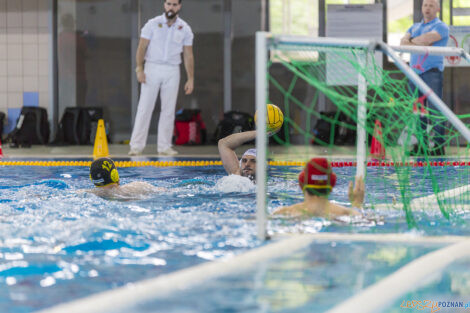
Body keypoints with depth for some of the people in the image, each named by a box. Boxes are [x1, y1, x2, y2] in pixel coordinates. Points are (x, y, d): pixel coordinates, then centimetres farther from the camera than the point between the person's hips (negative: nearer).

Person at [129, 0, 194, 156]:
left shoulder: (185, 29, 5)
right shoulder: (152, 24, 0)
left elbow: (188, 55, 7)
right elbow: (142, 47, -2)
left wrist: (191, 79, 3)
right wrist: (139, 69, -13)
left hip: (172, 71, 2)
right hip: (152, 68, -2)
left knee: (169, 110, 3)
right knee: (145, 107, -5)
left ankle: (164, 146, 9)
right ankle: (136, 146, -4)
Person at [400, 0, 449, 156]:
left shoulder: (441, 26, 1)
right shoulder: (415, 27, 23)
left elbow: (428, 38, -17)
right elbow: (403, 42, 6)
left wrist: (412, 41, -1)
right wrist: (419, 43, -10)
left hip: (432, 72, -6)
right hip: (415, 73, 6)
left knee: (435, 110, -10)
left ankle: (439, 146, -10)